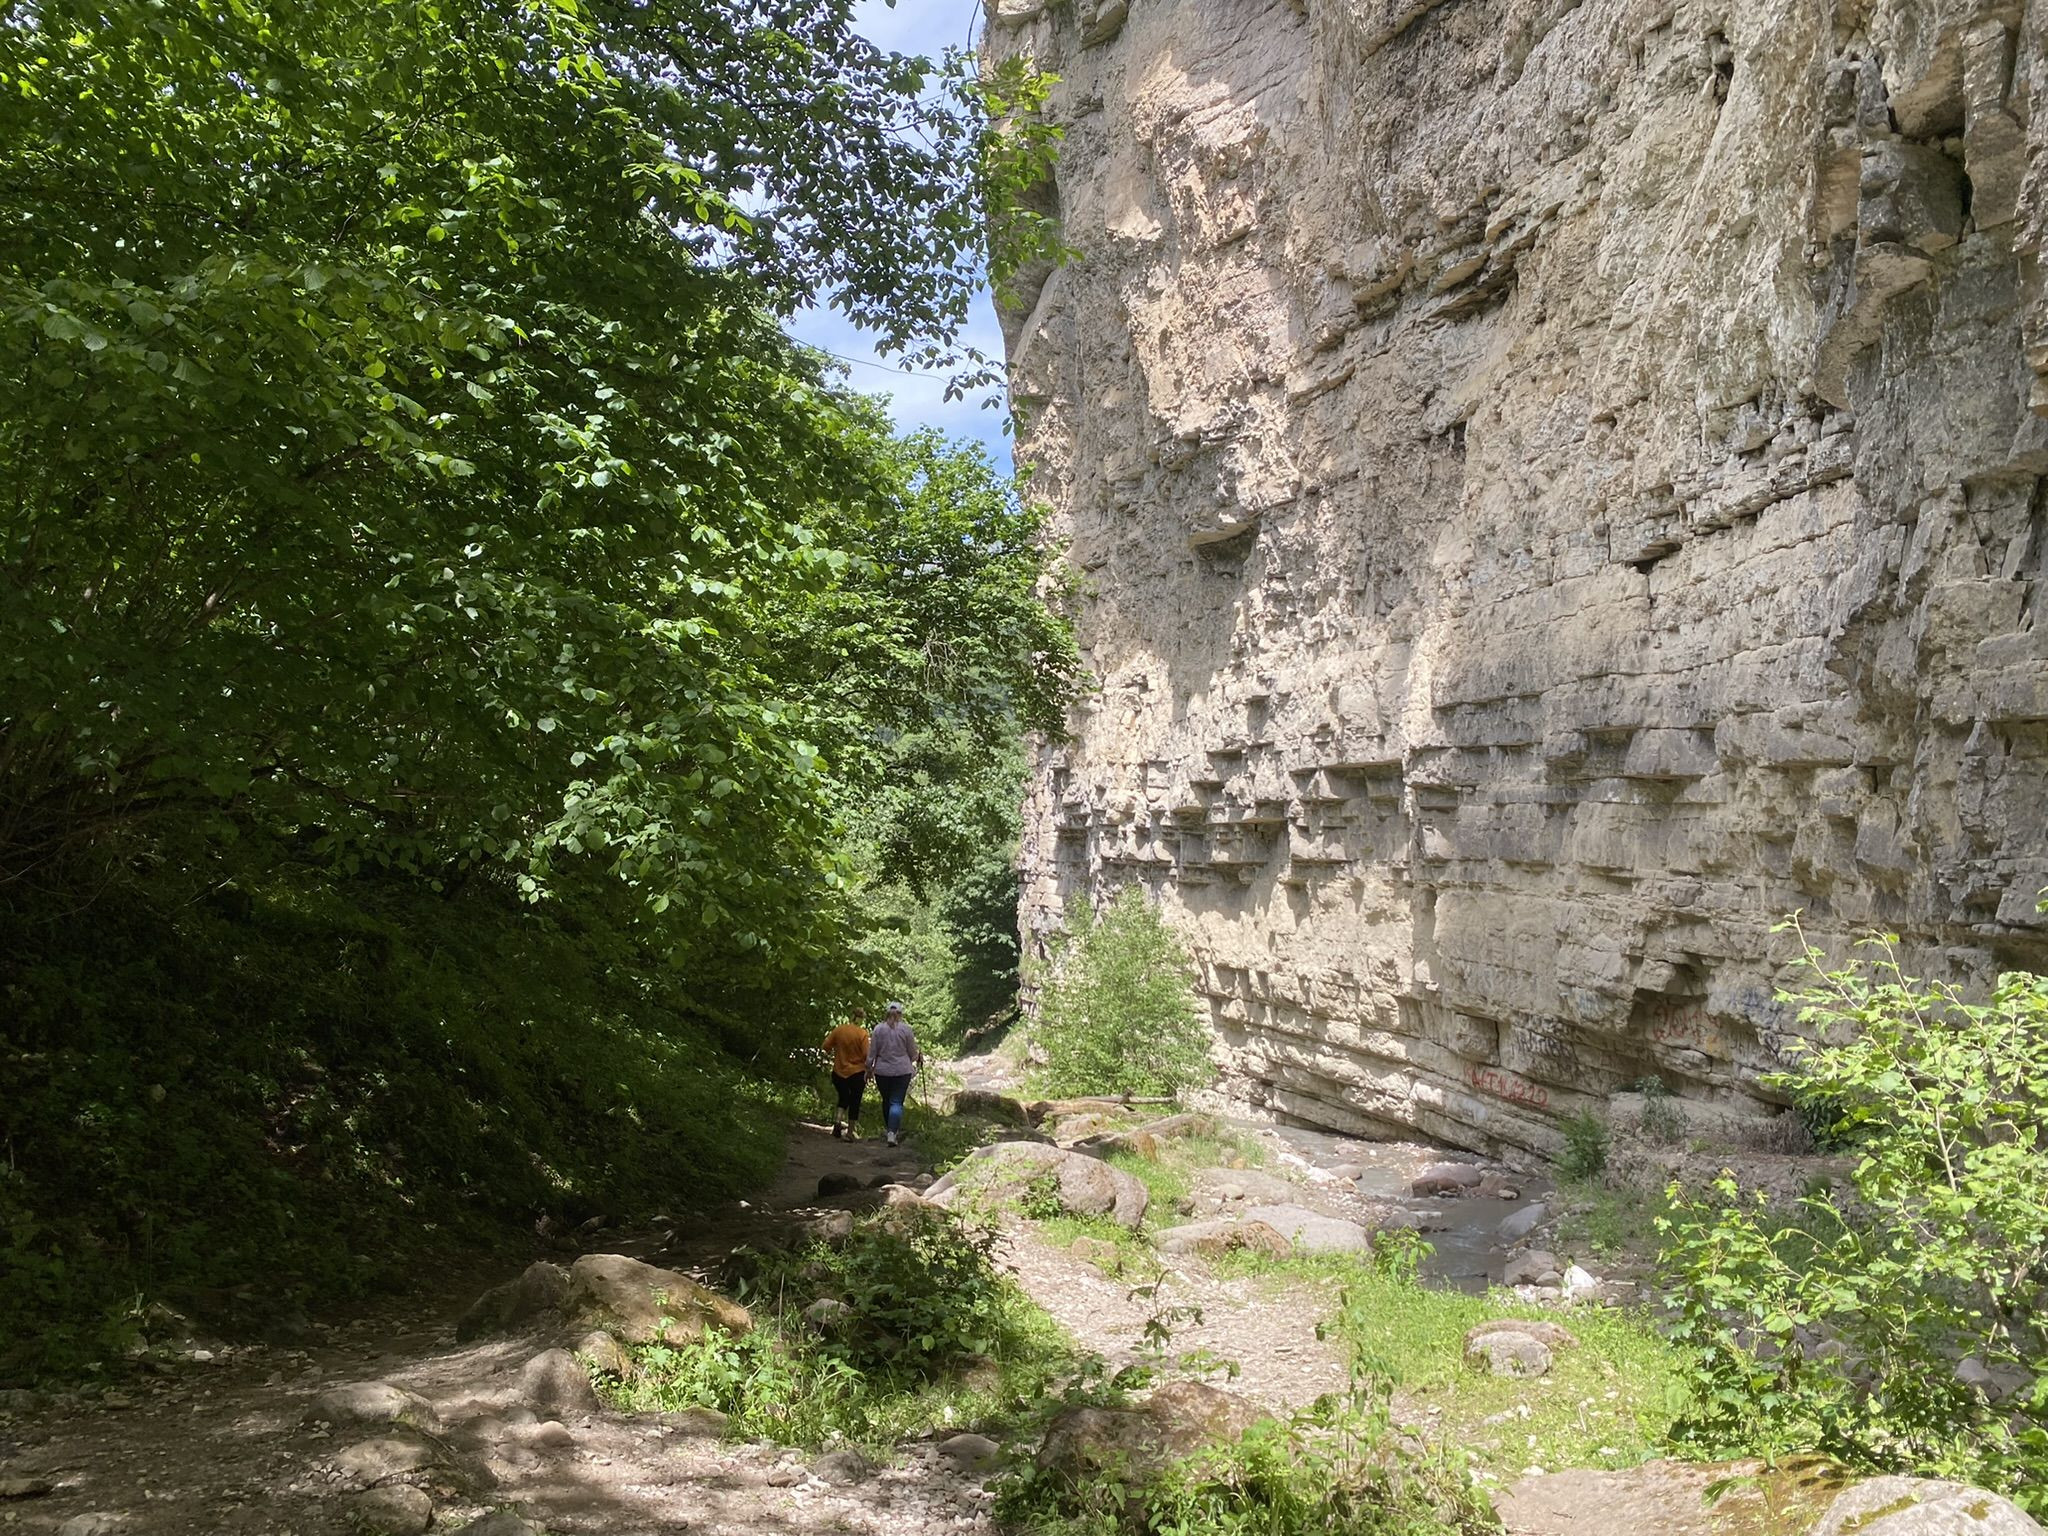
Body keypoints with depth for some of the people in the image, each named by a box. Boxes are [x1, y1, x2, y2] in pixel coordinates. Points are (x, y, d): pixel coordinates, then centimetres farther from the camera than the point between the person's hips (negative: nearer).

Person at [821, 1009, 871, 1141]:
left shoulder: (838, 1030, -4)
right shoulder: (862, 1033, -13)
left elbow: (826, 1046, 0)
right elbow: (866, 1055, -15)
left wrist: (831, 1053, 20)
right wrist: (868, 1068, 1)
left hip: (839, 1072, 3)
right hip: (857, 1072, -3)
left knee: (843, 1099, 19)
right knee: (855, 1102, 9)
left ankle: (836, 1124, -2)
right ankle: (850, 1132, 11)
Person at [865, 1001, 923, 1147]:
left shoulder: (878, 1029, -3)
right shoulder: (905, 1029, -5)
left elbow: (872, 1053, 0)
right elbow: (913, 1052, 2)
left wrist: (869, 1068, 11)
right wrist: (918, 1057, 23)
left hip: (882, 1071, 2)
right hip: (902, 1071, -2)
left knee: (886, 1101, 18)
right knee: (897, 1102, -1)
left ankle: (889, 1129, 30)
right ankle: (893, 1133, -14)